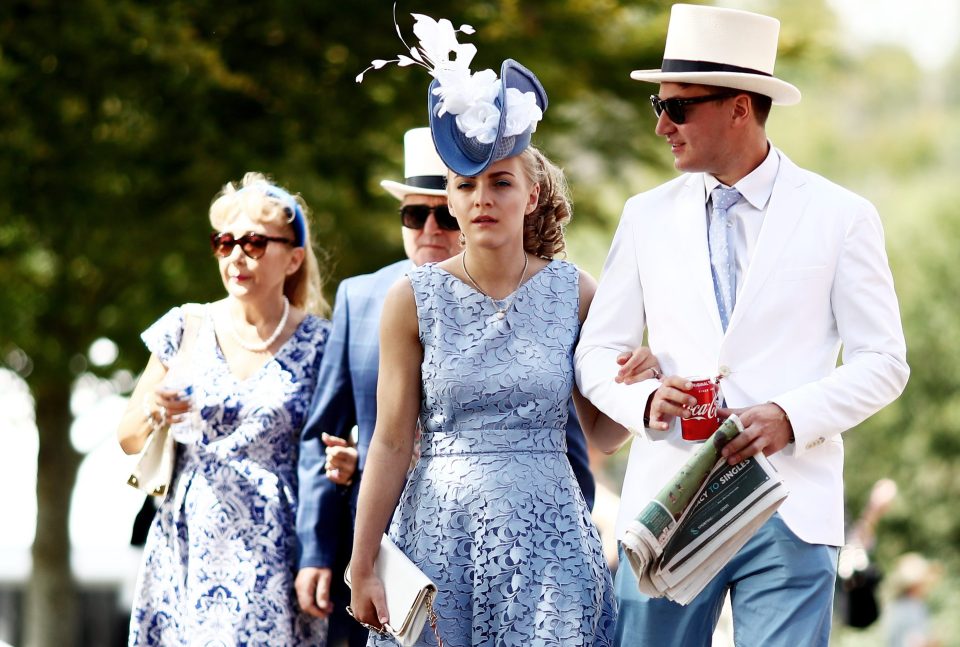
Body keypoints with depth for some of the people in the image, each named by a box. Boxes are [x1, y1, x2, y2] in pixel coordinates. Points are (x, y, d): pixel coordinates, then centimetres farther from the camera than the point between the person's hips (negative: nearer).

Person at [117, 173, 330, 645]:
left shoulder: (318, 344, 1)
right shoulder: (186, 329, 7)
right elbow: (128, 440, 14)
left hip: (273, 559, -2)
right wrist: (151, 415, -7)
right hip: (189, 548, 2)